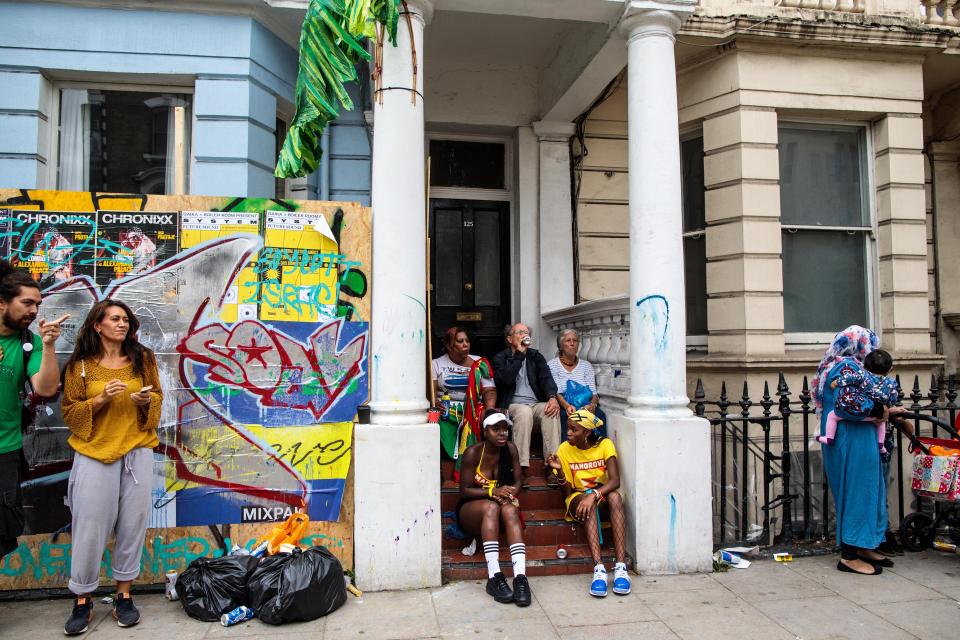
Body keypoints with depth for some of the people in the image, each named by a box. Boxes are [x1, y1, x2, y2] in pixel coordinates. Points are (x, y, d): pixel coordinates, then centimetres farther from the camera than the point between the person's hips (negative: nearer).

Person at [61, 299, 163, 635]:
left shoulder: (142, 359, 6)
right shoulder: (80, 366, 1)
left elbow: (158, 399, 12)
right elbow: (69, 411, 2)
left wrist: (146, 400, -10)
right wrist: (100, 399, -14)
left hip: (137, 452, 2)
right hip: (94, 454, -1)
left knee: (132, 525, 4)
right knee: (90, 527, -1)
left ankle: (124, 596, 18)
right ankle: (82, 602, 16)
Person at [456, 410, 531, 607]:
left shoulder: (510, 449, -2)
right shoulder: (473, 453, -13)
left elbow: (517, 482, 4)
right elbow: (464, 491, -12)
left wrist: (511, 493, -18)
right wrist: (492, 491, -25)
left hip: (504, 504, 3)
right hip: (471, 509, -2)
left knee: (509, 510, -33)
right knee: (491, 507, -36)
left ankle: (520, 577, -44)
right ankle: (494, 577, -41)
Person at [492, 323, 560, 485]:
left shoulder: (536, 356, 19)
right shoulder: (500, 358, 9)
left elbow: (546, 378, 3)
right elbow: (505, 380, -12)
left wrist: (552, 397, -18)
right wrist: (519, 354, -9)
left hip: (538, 404, 3)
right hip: (513, 405, -3)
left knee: (552, 411, -29)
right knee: (524, 411, -36)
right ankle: (521, 467, -37)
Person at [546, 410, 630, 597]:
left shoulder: (605, 445, -8)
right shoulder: (565, 450, -5)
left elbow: (615, 481, -21)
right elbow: (567, 492, -5)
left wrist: (593, 495, -38)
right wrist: (559, 471, -24)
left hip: (603, 499, 0)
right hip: (579, 498, 0)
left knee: (615, 496, -35)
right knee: (589, 506, -36)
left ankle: (621, 567, -41)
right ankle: (599, 569, -45)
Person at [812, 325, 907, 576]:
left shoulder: (837, 365, 17)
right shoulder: (848, 366, -15)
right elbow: (849, 404, -28)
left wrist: (887, 411, 26)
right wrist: (880, 409, -14)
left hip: (848, 441, 10)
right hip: (852, 442, -10)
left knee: (867, 492, 18)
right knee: (857, 493, -3)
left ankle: (863, 547, 28)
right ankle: (849, 556, 4)